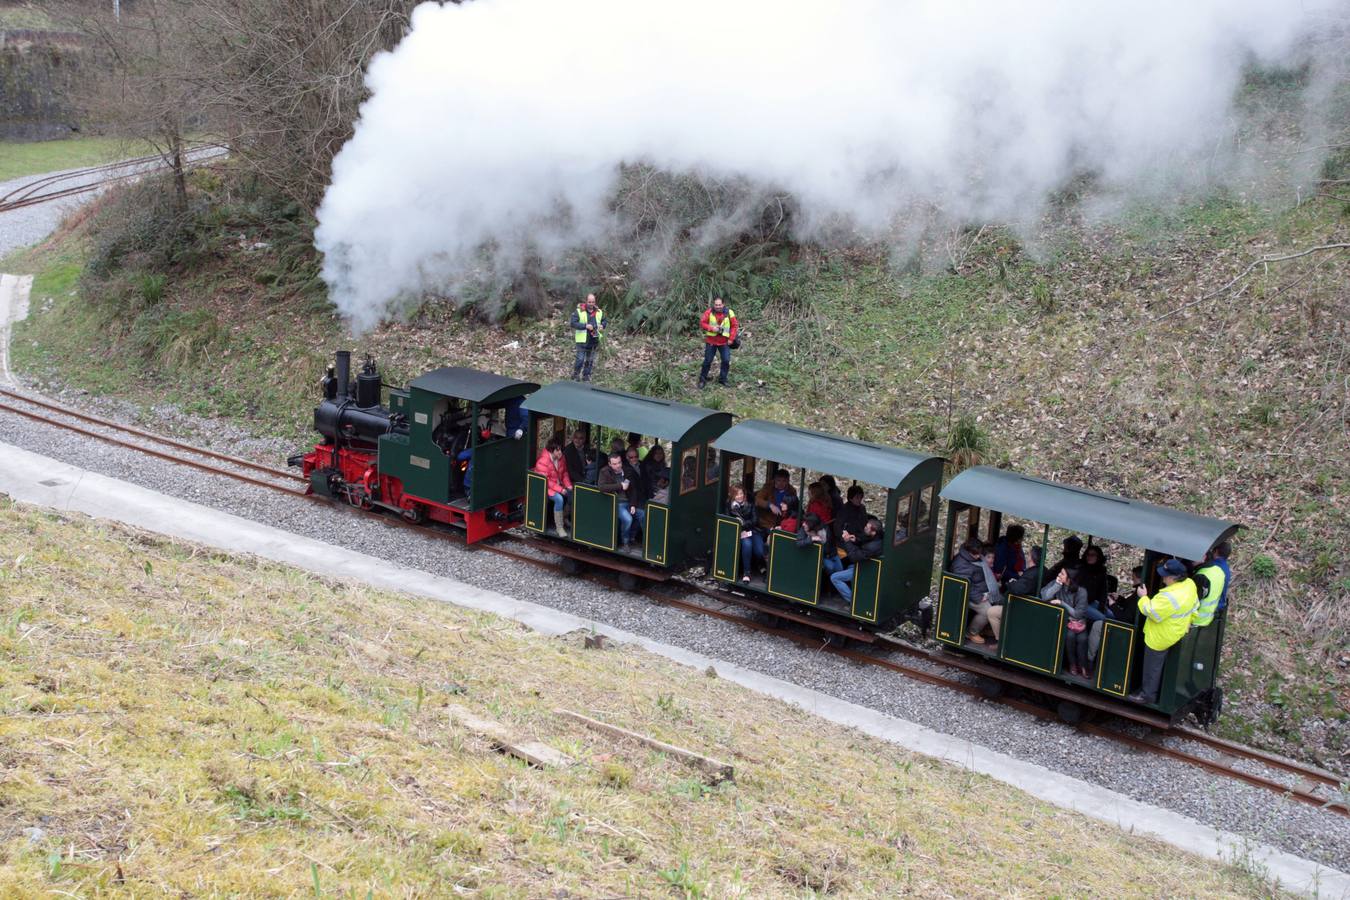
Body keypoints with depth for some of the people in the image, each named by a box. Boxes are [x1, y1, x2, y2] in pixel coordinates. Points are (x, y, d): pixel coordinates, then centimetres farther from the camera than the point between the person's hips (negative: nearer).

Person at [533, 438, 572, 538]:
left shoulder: (560, 458, -3)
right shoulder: (543, 461, -24)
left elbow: (565, 473, 10)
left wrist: (568, 485, -6)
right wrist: (560, 489, -27)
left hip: (559, 485, 7)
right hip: (546, 487, -7)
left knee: (572, 494, -14)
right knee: (559, 499, -31)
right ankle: (559, 527, -23)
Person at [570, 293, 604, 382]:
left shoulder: (599, 312, 7)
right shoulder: (579, 311, -9)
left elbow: (604, 321, 20)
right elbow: (573, 323, -15)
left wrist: (602, 326, -4)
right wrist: (585, 326, -25)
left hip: (594, 340, 5)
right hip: (582, 340, -5)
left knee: (590, 360, 13)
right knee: (580, 359, -8)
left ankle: (586, 376, 25)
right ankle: (575, 375, 9)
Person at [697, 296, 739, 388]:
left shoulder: (729, 312, -5)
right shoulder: (709, 312, -7)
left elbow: (734, 326, 1)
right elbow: (702, 323, -5)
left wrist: (731, 338, -5)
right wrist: (711, 328, -20)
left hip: (724, 342, 1)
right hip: (711, 341, -1)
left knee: (726, 361, -2)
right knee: (707, 361, 4)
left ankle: (722, 379, 15)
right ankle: (702, 380, 17)